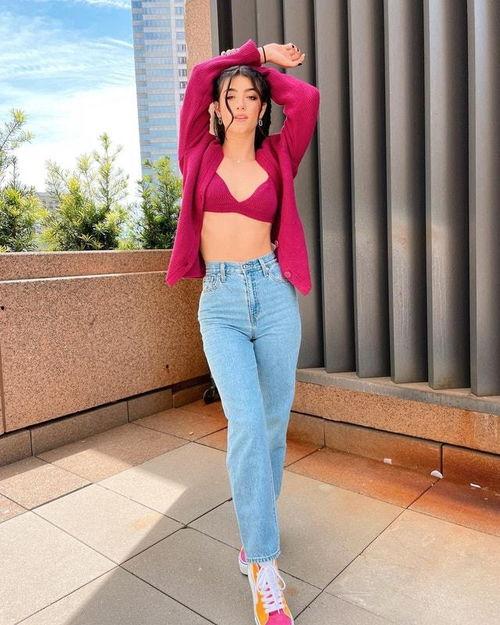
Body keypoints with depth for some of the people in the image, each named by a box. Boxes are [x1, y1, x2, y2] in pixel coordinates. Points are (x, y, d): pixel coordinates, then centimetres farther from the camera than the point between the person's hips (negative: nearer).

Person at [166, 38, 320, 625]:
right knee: (246, 423, -15)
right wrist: (257, 51, 18)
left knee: (273, 424, 5)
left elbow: (307, 97, 0)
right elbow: (197, 75, 7)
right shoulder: (201, 154, 10)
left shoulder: (276, 157, 11)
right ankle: (263, 567, -2)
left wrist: (268, 70, 17)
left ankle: (254, 528, 29)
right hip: (220, 302, -1)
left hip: (273, 293, 2)